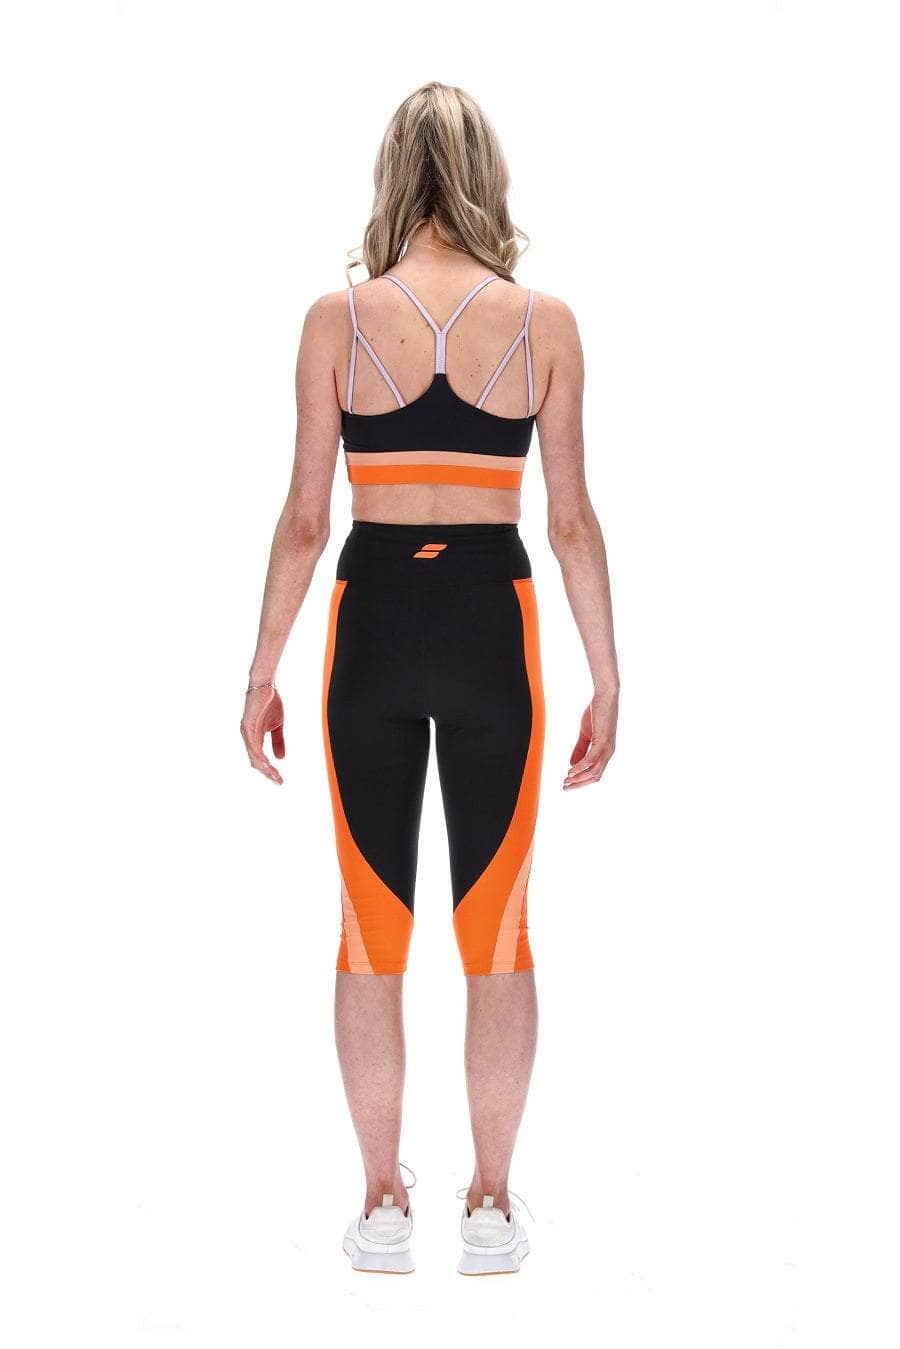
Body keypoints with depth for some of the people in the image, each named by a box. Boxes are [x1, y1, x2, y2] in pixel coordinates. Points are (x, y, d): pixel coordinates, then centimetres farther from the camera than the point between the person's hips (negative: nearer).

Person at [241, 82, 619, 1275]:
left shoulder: (337, 319, -3)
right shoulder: (544, 322, -2)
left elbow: (304, 518, -3)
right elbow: (572, 519, -2)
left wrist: (263, 673, 5)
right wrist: (606, 678, 5)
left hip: (373, 625, 0)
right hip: (492, 627, 0)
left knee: (372, 927, 10)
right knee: (497, 929, 9)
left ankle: (384, 1207, 16)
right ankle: (492, 1208, 15)